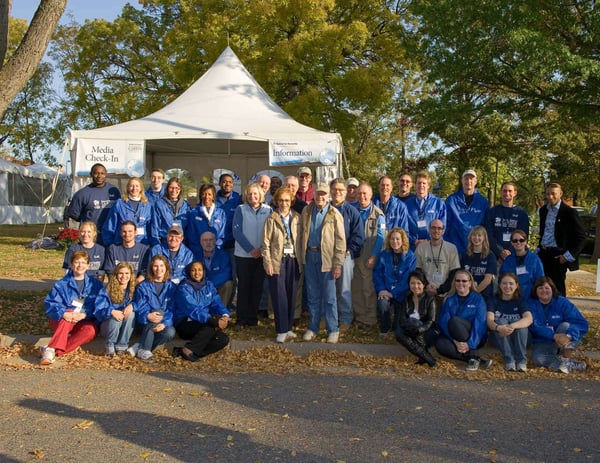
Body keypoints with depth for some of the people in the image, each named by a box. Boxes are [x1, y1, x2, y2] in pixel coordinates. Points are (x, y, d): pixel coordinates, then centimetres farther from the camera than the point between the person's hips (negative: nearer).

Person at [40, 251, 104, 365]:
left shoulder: (95, 284, 6)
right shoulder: (62, 284, 2)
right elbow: (50, 303, -10)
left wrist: (84, 315, -22)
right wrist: (64, 314, -30)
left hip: (85, 321, 1)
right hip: (61, 321, -1)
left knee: (90, 330, -33)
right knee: (70, 312, -34)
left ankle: (52, 350, -40)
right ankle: (53, 349, -49)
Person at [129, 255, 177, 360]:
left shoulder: (172, 287, 6)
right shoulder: (143, 286, 3)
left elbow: (172, 309, -2)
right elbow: (139, 307, -7)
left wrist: (164, 323, -20)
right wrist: (148, 316, -29)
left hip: (165, 323, 1)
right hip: (146, 323, -1)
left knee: (170, 333, -32)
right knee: (159, 311, -33)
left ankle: (139, 346, -15)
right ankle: (144, 350, -25)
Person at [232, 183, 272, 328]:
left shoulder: (268, 210, 4)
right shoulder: (241, 209, -1)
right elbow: (237, 231, -8)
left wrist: (263, 249, -11)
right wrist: (251, 249, -14)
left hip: (261, 255, 2)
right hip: (243, 254, -1)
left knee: (257, 287, 6)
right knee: (243, 286, 2)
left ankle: (253, 319, 16)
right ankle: (242, 319, 9)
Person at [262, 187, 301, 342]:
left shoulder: (297, 218, 7)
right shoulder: (271, 219, -1)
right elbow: (266, 242, -3)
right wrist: (267, 262, -9)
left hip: (293, 260, 3)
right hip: (278, 261, -3)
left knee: (291, 294, 7)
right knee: (279, 295, -2)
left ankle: (289, 327, 19)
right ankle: (282, 330, 5)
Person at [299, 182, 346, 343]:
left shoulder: (334, 214, -6)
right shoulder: (306, 211, 6)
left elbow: (340, 241, -8)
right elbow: (302, 234, 10)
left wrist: (338, 264, -12)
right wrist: (301, 256, 4)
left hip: (326, 258, -4)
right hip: (309, 256, 4)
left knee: (329, 297, 2)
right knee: (312, 296, 12)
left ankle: (333, 330, 13)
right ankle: (313, 328, 22)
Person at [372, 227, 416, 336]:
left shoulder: (410, 257, -4)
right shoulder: (384, 255, 5)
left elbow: (407, 279, -9)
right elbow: (377, 273, 5)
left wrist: (393, 293, -15)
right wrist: (381, 289, -11)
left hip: (401, 294, -1)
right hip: (385, 291, 1)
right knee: (382, 304, -29)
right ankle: (384, 329, 1)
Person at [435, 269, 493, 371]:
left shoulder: (478, 299, 0)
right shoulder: (449, 299, 7)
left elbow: (479, 324, -11)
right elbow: (443, 322, -6)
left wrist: (470, 343, -25)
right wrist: (455, 340, -21)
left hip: (474, 338, -2)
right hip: (453, 338, 3)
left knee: (454, 320, -30)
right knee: (440, 344, -31)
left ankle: (473, 357, -23)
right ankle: (478, 359, -29)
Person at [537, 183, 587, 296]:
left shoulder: (569, 212, -9)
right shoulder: (543, 210, 10)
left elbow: (581, 237, -8)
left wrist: (568, 256, -13)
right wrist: (539, 249, 13)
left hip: (558, 256, -5)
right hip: (543, 254, 6)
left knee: (557, 288, 2)